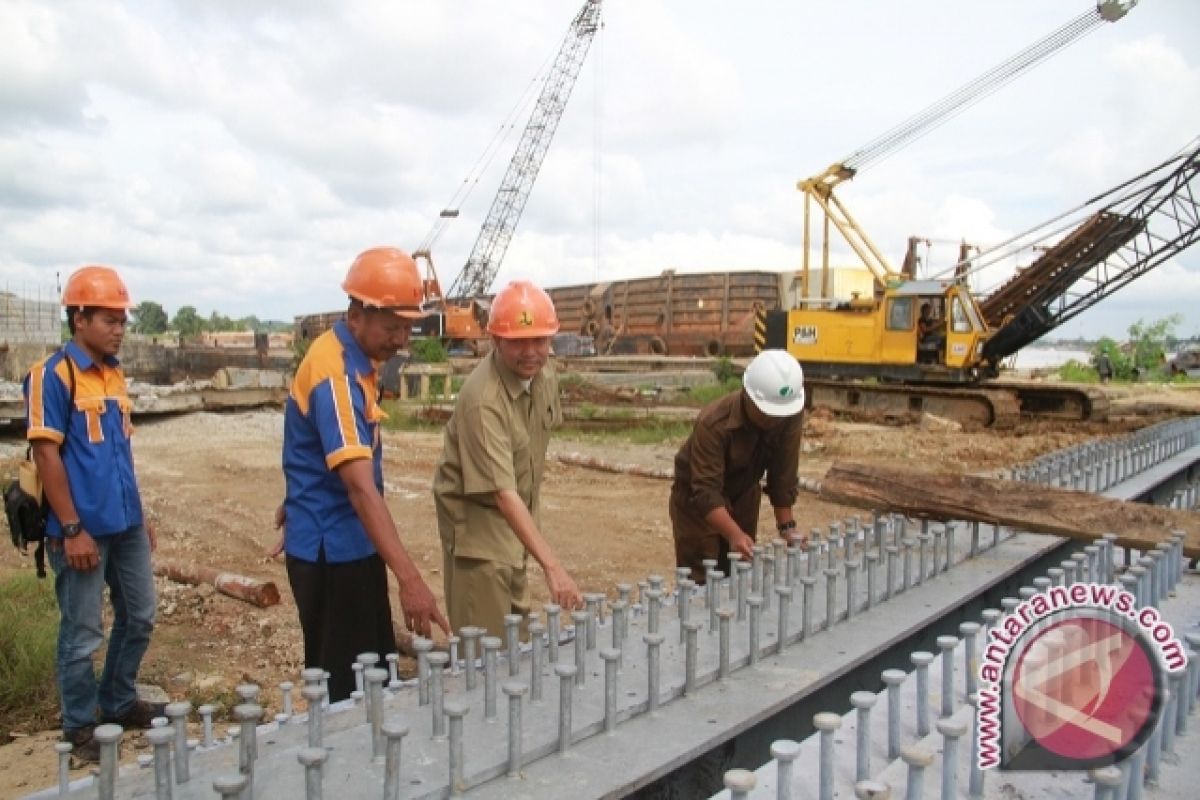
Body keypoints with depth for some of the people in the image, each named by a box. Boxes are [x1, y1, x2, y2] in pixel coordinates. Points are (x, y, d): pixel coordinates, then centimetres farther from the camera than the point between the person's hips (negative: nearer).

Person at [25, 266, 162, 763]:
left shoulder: (114, 373, 10)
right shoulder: (52, 374, -12)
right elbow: (46, 454, -15)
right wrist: (71, 529, -17)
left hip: (126, 524, 8)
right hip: (85, 528, -7)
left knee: (139, 618, 17)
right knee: (83, 634, 5)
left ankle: (119, 704, 35)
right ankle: (80, 728, 23)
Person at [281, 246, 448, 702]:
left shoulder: (357, 358, 5)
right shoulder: (336, 372, -25)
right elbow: (360, 485, -35)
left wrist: (300, 502, 30)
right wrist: (409, 578, -41)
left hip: (352, 541, 9)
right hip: (331, 548, -9)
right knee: (344, 686, 3)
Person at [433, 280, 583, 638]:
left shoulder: (544, 374, -6)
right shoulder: (483, 399, -32)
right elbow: (502, 494, -37)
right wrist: (552, 566, -42)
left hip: (516, 517, 8)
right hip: (478, 518, -8)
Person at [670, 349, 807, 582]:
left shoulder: (791, 415, -22)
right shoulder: (713, 423, -35)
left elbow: (784, 473, -13)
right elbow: (706, 492, -37)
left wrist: (787, 526, -14)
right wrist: (734, 535, -48)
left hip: (744, 494, 5)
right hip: (698, 497, -4)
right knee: (702, 580, -7)